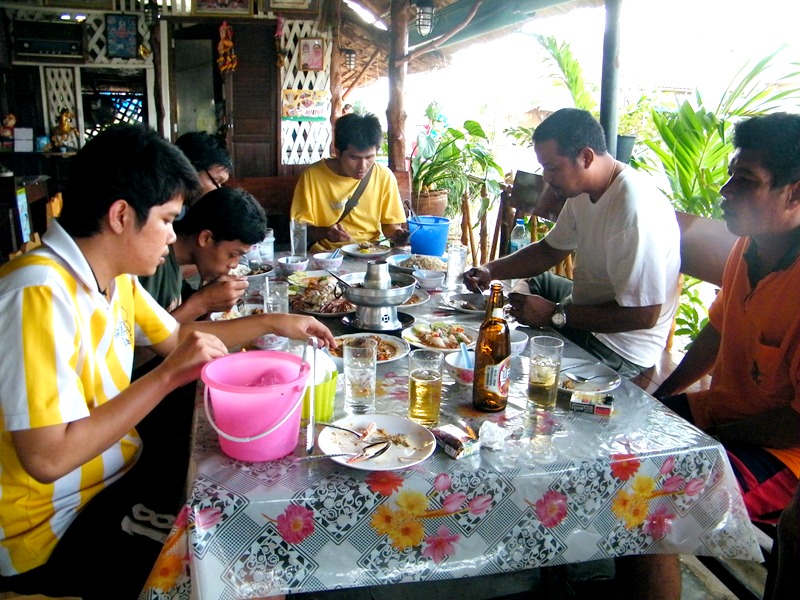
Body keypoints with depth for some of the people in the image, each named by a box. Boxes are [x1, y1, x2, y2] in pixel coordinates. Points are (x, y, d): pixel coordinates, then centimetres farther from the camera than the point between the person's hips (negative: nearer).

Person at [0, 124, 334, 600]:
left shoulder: (114, 277, 1)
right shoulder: (40, 293, -28)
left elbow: (174, 334, 18)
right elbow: (47, 458, -31)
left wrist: (273, 323, 14)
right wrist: (169, 375, -26)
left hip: (122, 471, 8)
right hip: (57, 529, -8)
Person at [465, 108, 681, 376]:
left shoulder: (636, 210, -30)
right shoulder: (583, 190, -1)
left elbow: (644, 314, -29)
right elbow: (551, 250, 13)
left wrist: (555, 314, -25)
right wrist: (491, 270, -1)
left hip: (619, 349, -9)